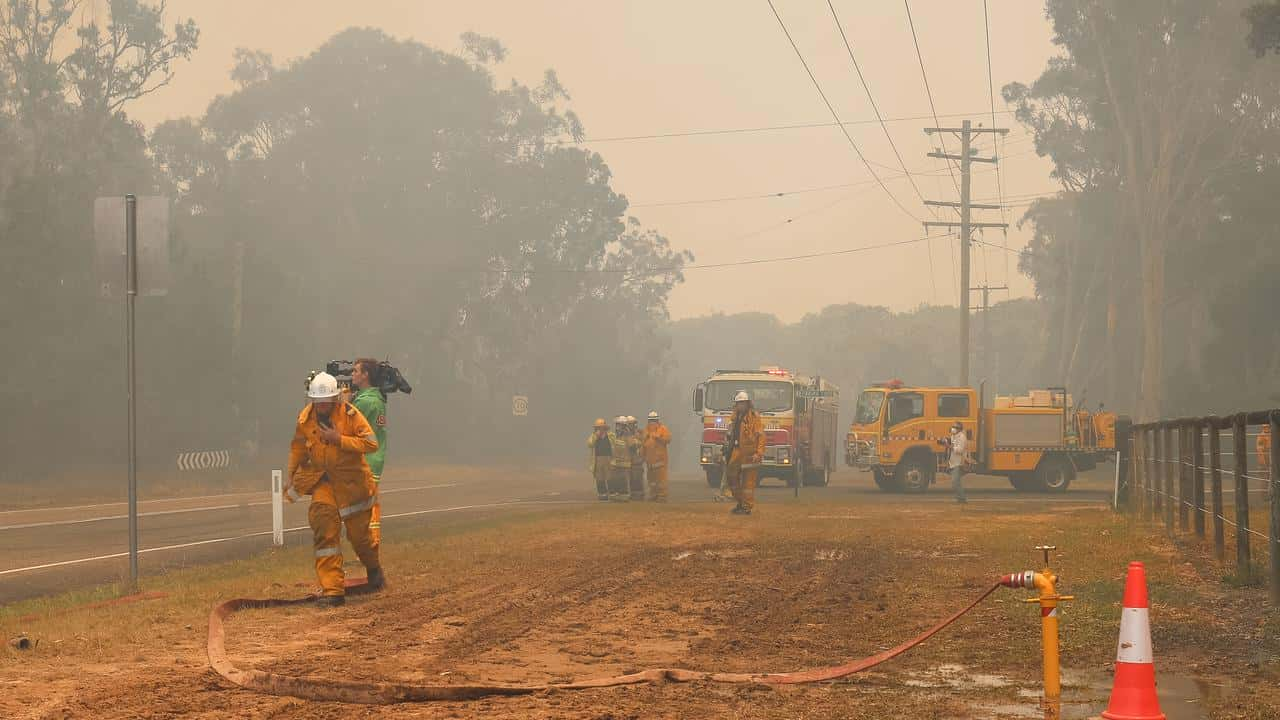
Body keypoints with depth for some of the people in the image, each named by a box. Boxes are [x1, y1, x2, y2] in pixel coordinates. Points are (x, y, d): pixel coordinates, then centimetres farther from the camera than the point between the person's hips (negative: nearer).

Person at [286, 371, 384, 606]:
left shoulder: (350, 414, -14)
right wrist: (292, 480, 15)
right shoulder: (305, 418, -1)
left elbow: (371, 443, -21)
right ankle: (332, 590, -12)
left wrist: (339, 439, -27)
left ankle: (374, 569, 40)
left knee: (358, 532, 6)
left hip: (351, 480, -3)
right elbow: (297, 449, 14)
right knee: (324, 532, -12)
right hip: (321, 480, 3)